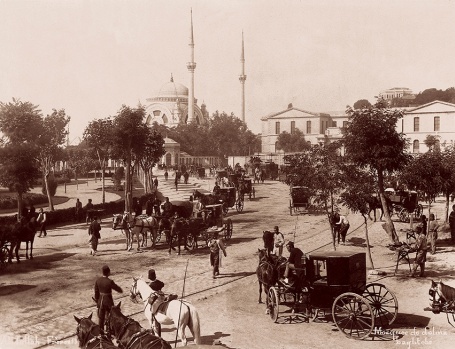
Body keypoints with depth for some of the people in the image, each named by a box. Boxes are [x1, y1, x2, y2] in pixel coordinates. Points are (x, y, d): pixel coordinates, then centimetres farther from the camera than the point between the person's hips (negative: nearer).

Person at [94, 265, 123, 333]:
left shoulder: (98, 280, -8)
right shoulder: (110, 282, -23)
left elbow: (96, 292, 1)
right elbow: (118, 289, -11)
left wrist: (97, 301, 14)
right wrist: (121, 290, 13)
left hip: (100, 301, 5)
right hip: (108, 302, -5)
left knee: (101, 317, 18)